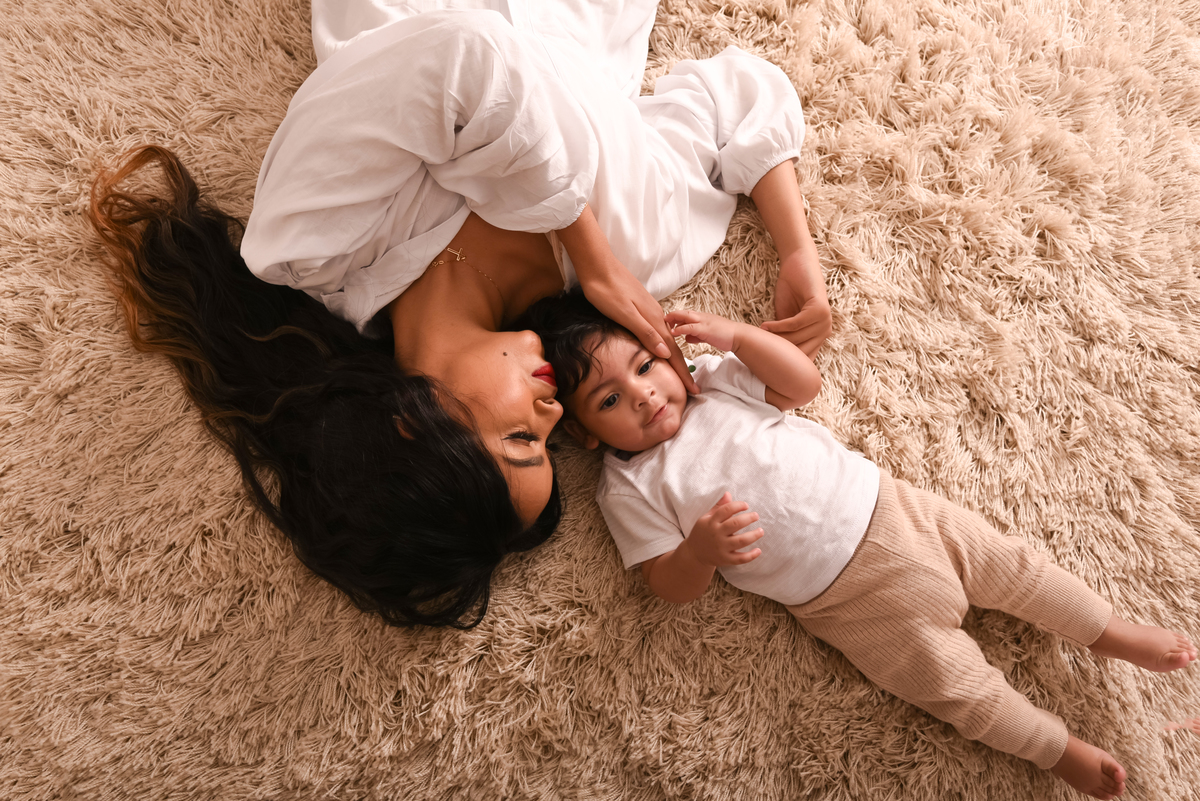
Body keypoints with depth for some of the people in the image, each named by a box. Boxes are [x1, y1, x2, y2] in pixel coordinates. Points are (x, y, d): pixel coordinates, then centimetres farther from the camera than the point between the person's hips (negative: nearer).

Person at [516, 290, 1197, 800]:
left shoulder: (706, 378, 3)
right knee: (956, 682, -1)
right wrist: (702, 549, -28)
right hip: (846, 598, -3)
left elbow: (804, 381, 2)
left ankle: (1117, 635, 33)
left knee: (1010, 563, 9)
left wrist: (732, 334, -10)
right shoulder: (628, 490, -5)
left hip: (881, 505, 3)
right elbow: (673, 587, -5)